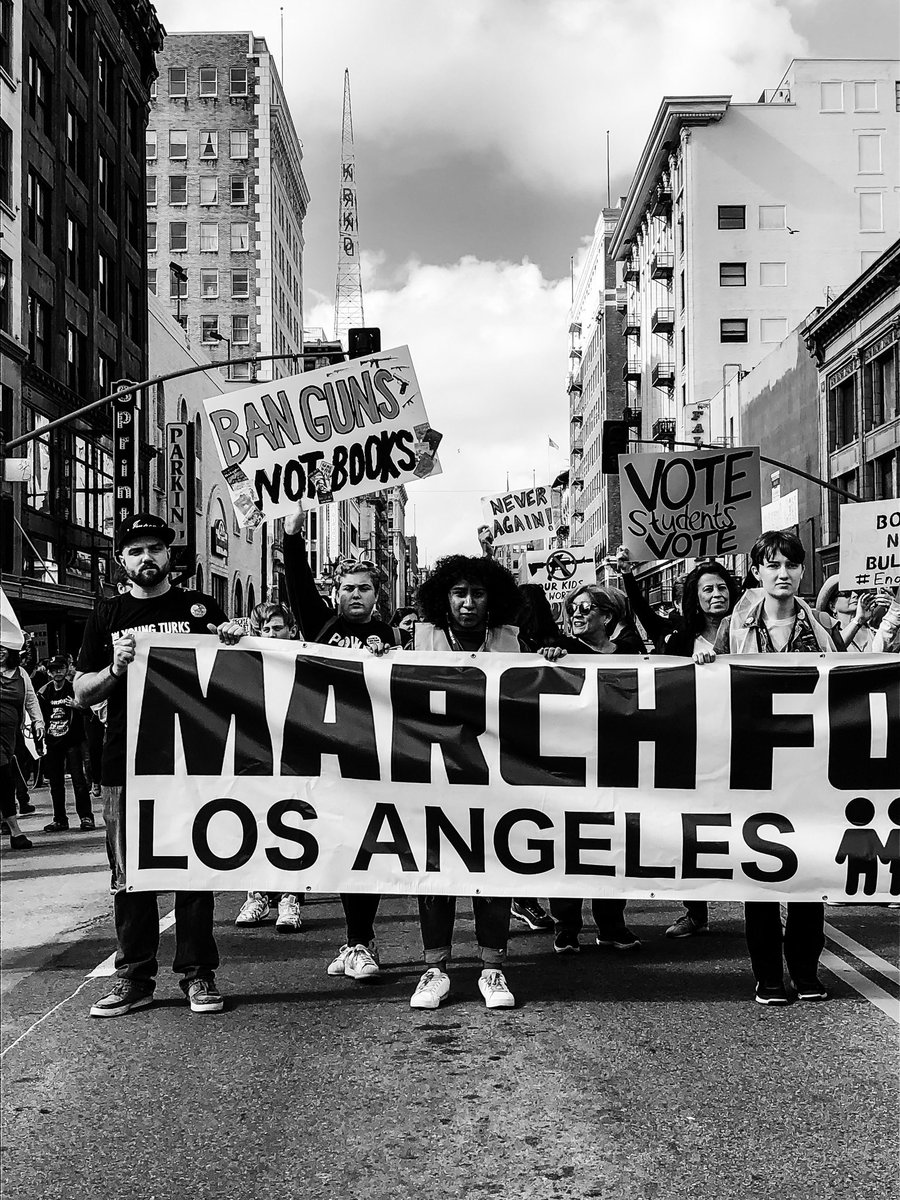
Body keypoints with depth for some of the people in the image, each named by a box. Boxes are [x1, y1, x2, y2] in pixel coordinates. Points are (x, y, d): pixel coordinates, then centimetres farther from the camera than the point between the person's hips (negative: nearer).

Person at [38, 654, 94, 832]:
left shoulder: (75, 689, -2)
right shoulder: (44, 693, 9)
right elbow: (40, 718, 15)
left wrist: (78, 707, -25)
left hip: (73, 741, -4)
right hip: (53, 743, 4)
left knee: (78, 779, -9)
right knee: (55, 782, 6)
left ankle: (86, 817, -4)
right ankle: (60, 819, 14)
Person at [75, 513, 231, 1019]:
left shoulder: (201, 607, 10)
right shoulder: (108, 616, 13)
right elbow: (81, 692, 11)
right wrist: (116, 669, -8)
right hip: (127, 763, 1)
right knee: (131, 875, 5)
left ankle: (198, 973, 9)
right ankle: (135, 977, 13)